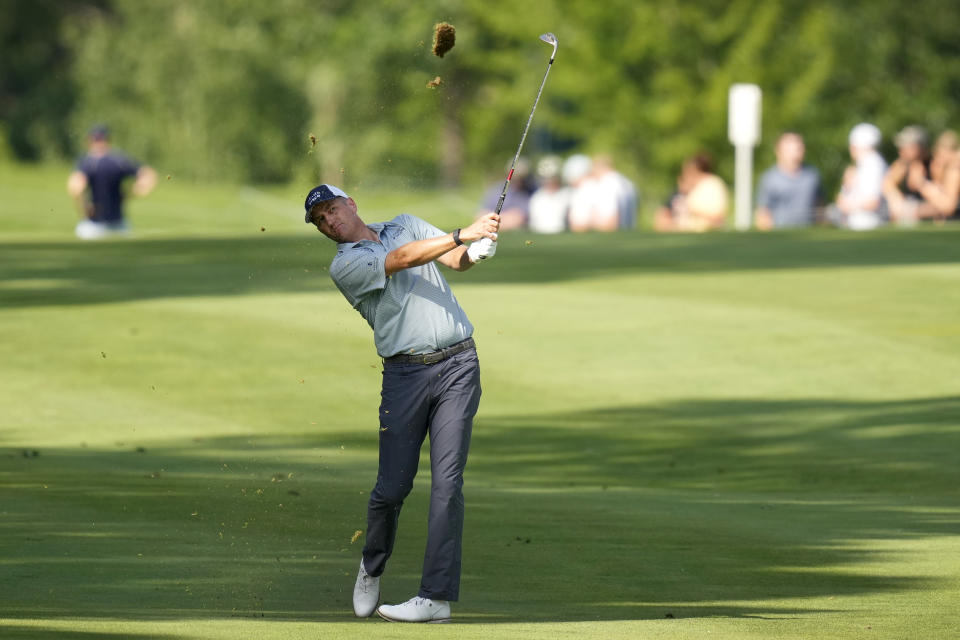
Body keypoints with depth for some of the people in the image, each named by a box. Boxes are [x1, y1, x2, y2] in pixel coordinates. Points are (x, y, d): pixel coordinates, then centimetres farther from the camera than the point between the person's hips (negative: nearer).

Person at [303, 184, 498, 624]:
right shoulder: (345, 266, 0)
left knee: (447, 480, -8)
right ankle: (372, 566, 28)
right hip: (405, 372, -2)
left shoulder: (406, 224, 17)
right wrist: (463, 235, -22)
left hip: (458, 364, 2)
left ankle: (437, 596, -11)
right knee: (392, 486, -3)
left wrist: (475, 253, -17)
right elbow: (401, 260, -14)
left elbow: (456, 259, 7)